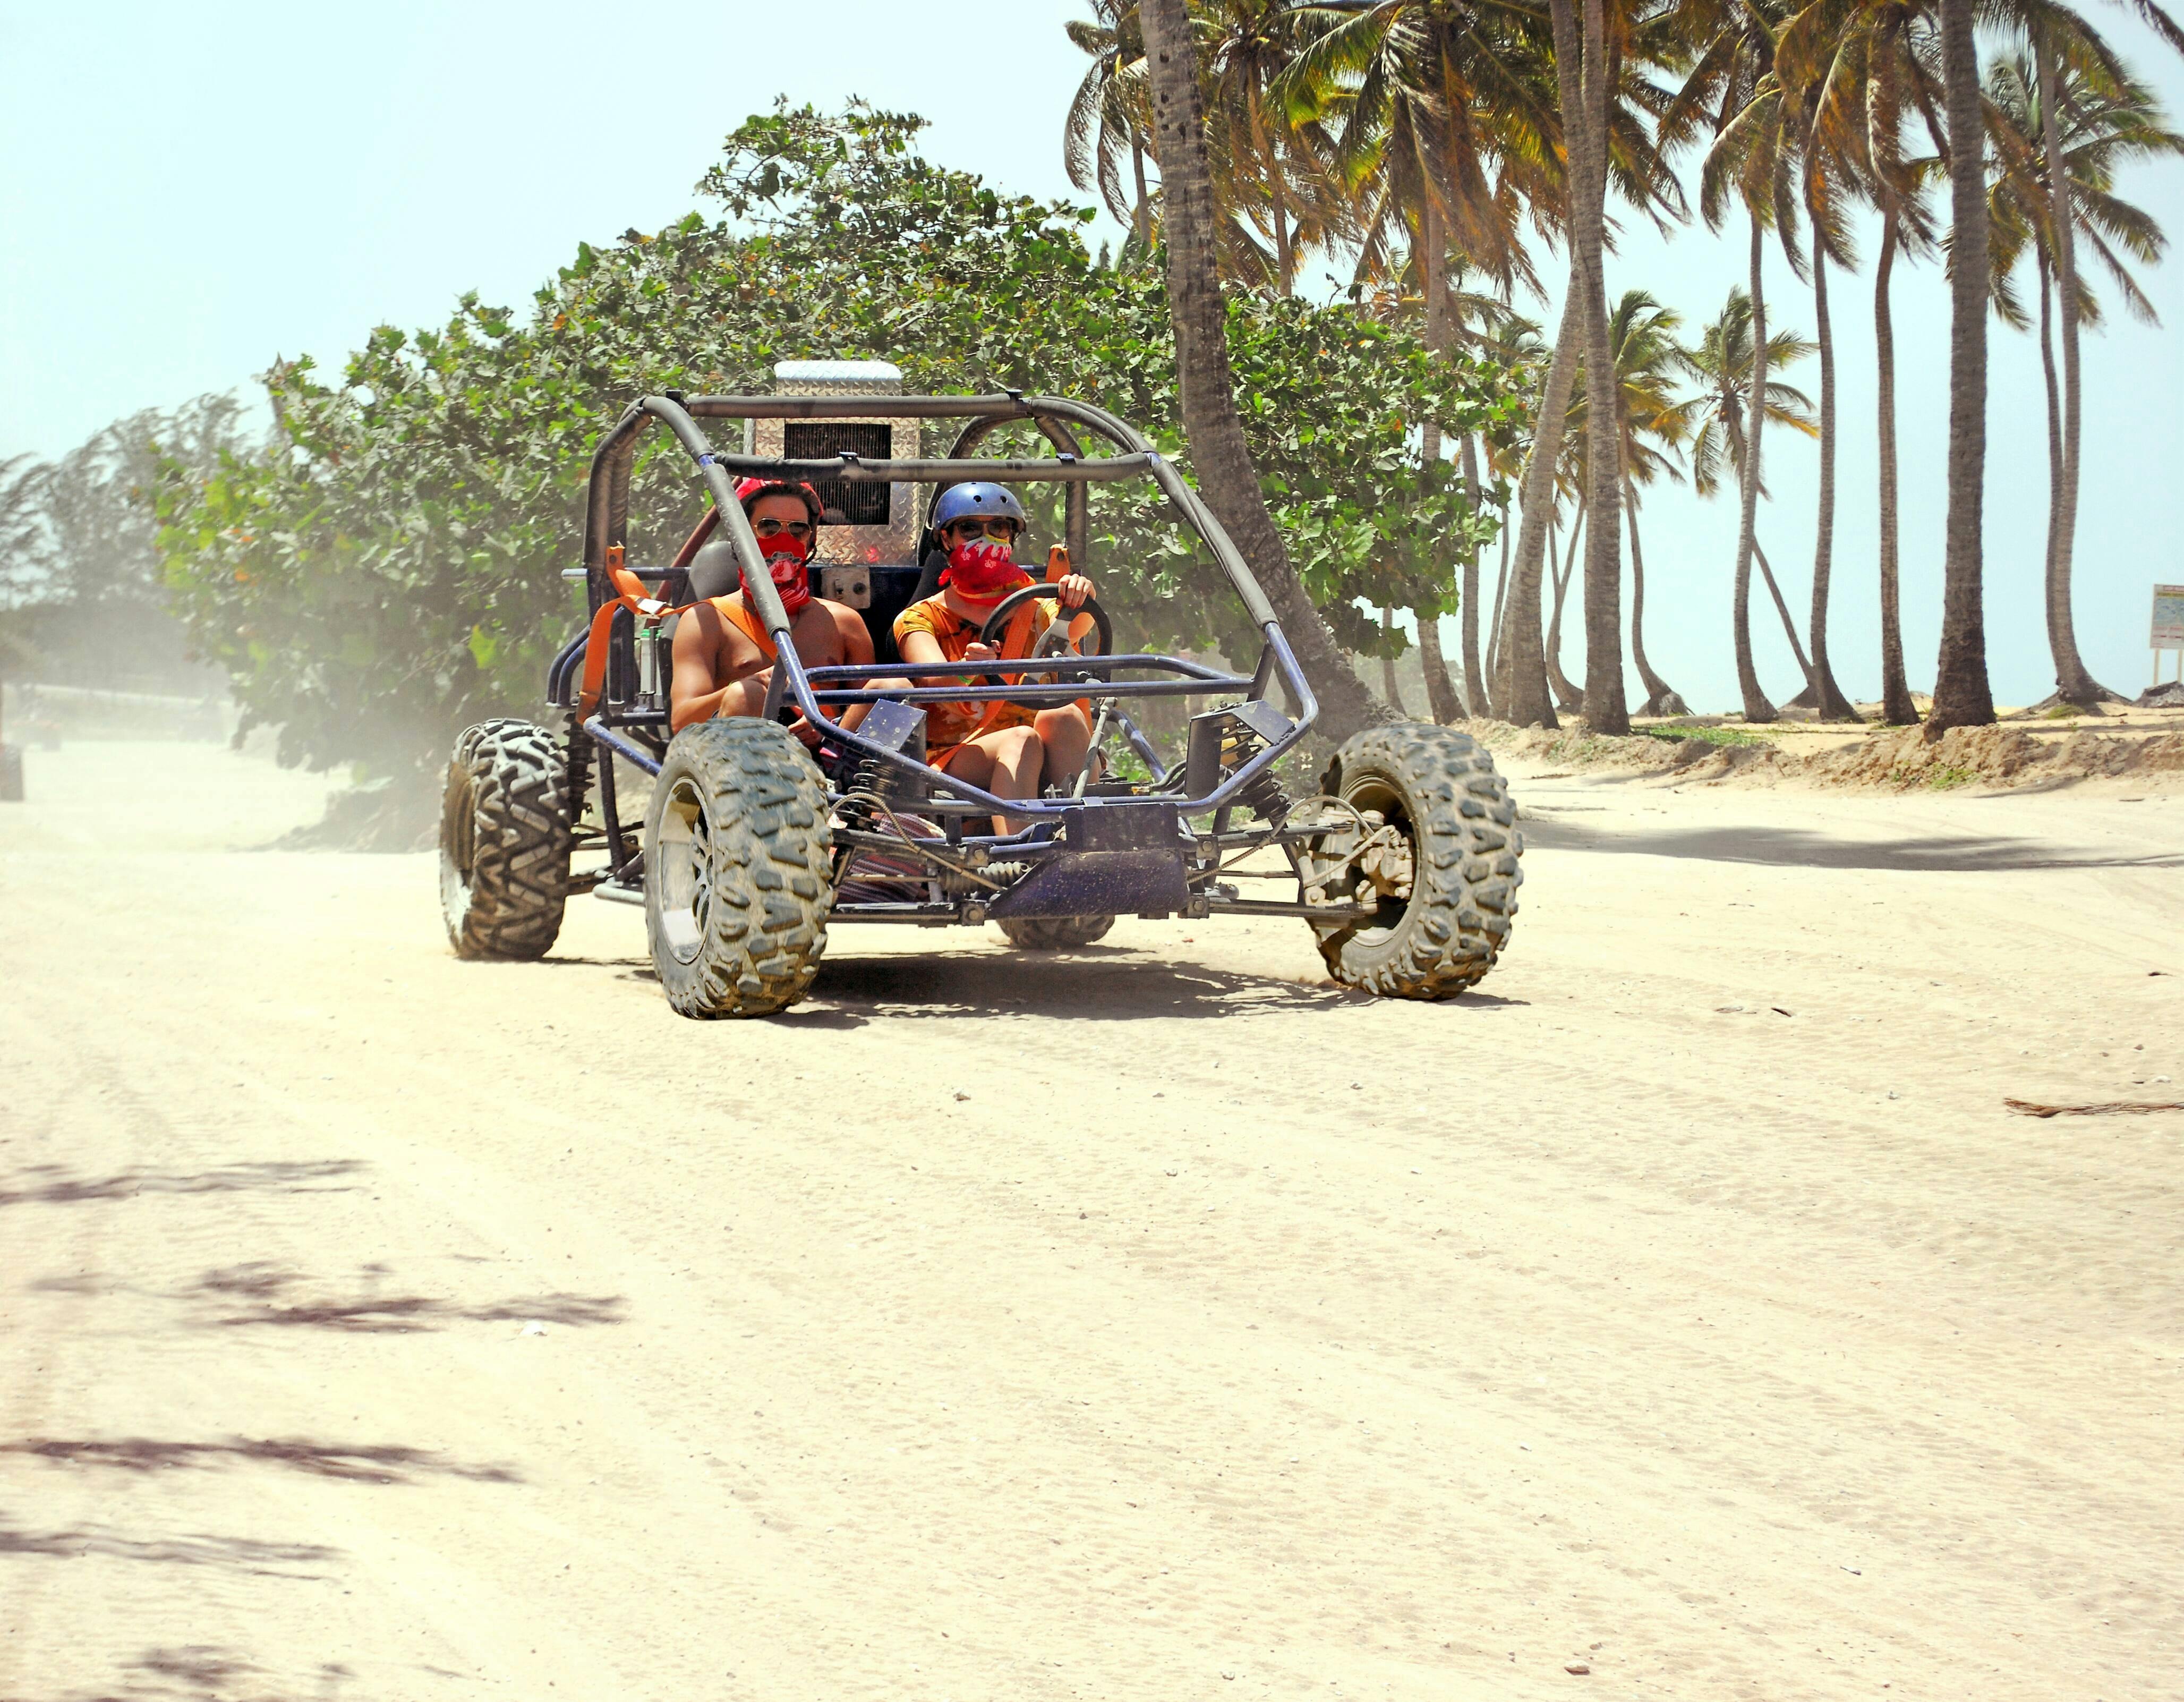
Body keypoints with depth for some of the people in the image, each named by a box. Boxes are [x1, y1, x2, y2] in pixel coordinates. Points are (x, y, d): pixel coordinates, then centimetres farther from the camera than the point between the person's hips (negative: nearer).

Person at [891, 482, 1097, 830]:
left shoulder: (1035, 611, 17)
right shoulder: (920, 619, 9)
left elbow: (1072, 628, -8)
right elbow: (936, 680, -14)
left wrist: (1078, 600, -31)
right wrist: (965, 670, -38)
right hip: (949, 760, -2)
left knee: (1062, 714, -28)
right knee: (1022, 740, -33)